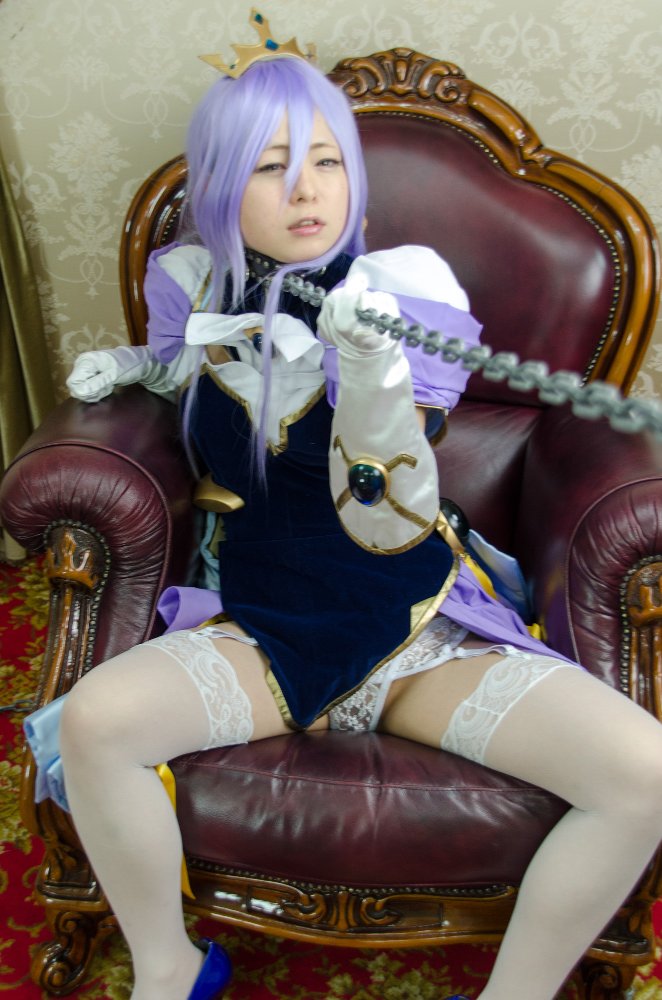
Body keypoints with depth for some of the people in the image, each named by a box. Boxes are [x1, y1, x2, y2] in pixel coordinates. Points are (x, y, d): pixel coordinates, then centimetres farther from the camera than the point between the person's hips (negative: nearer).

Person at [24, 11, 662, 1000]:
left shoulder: (401, 286, -9)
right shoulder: (199, 286, 0)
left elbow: (389, 525, -17)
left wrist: (369, 370, -33)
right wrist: (130, 363, 8)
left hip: (418, 630, -1)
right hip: (265, 633, 2)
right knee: (95, 719, -28)